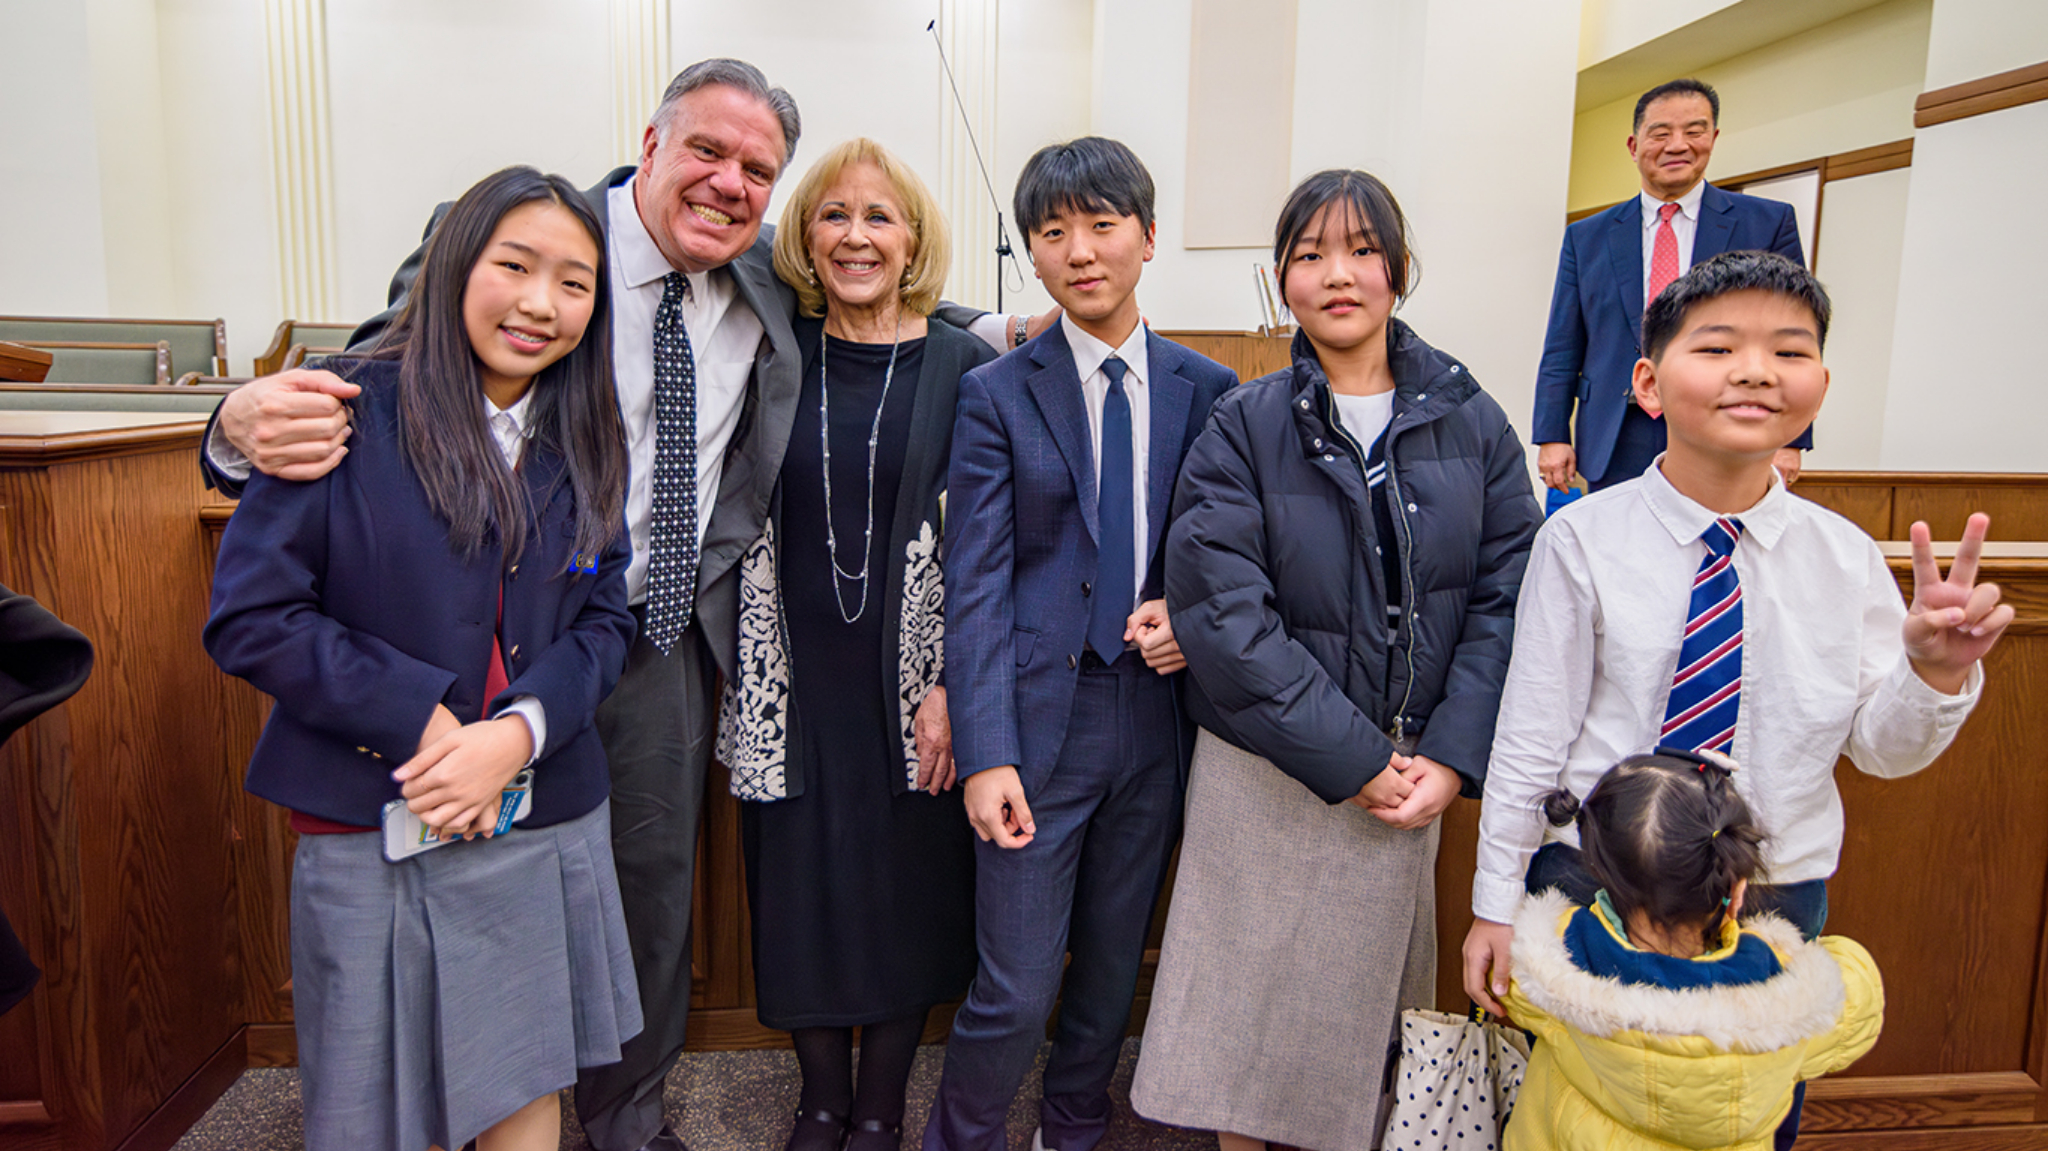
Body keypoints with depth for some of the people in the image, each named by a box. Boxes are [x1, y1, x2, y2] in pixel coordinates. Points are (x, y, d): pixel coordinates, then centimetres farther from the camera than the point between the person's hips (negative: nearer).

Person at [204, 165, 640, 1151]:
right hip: (374, 832, -3)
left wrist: (519, 732, -14)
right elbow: (249, 617, -10)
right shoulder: (347, 413, -9)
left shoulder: (582, 444, 5)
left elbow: (603, 621, 4)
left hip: (547, 825, 4)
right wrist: (423, 718, -18)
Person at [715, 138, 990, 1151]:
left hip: (913, 684, -2)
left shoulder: (964, 367, -3)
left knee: (906, 889, 10)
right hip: (794, 684, 2)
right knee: (801, 887, 11)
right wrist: (741, 670, 4)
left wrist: (953, 685, -10)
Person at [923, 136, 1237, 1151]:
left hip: (1157, 712, 3)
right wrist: (985, 754, -15)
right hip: (1041, 715, -3)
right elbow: (975, 584, -7)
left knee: (1115, 964, 18)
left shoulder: (1206, 389, 5)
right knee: (1015, 992, 0)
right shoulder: (997, 394, -2)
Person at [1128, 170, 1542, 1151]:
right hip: (1267, 774, -2)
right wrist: (1352, 757, -16)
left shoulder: (1470, 424, 2)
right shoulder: (1242, 428, -5)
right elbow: (1221, 612, -13)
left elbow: (1507, 598, 0)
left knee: (1367, 1005, 16)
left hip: (1411, 774, 2)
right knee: (1247, 1004, 10)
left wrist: (1450, 757, -11)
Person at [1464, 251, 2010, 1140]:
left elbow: (1882, 750, 2)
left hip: (1779, 893, 3)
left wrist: (1936, 668, -20)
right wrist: (1497, 906, -5)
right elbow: (1530, 736, -10)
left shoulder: (1844, 556, -4)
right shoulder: (1583, 541, -13)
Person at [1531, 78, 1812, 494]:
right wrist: (1552, 436, 0)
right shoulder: (1586, 237, 11)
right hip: (1616, 452, 1)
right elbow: (1561, 352, 9)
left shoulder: (1769, 223, 8)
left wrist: (1788, 438, -5)